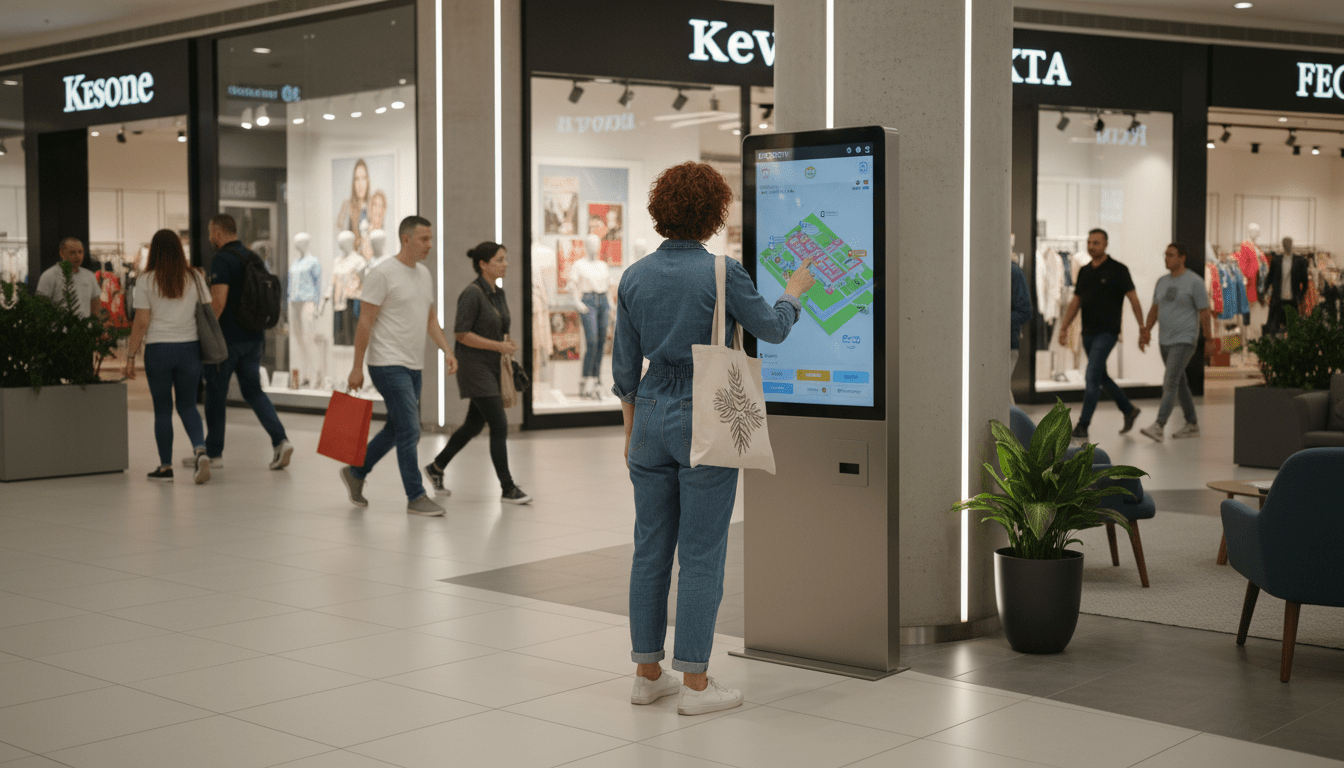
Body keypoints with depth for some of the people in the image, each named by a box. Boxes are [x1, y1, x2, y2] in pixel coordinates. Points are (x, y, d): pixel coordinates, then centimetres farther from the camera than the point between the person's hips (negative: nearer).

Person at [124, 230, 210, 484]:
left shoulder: (146, 281, -4)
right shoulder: (194, 277, 4)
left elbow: (141, 322, -6)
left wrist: (130, 356, 0)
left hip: (158, 349, -2)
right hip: (189, 348, 2)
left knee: (162, 409, 8)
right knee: (187, 406, 12)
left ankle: (165, 466, 13)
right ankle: (200, 450, -12)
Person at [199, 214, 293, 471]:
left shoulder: (222, 260, -14)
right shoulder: (253, 258, 11)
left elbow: (218, 301, -22)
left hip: (226, 339, -7)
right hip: (253, 337, 7)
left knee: (216, 395, 5)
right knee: (253, 390, 11)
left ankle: (213, 452, 14)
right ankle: (280, 440, -6)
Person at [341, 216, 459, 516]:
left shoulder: (424, 274, 13)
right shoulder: (383, 274, -13)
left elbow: (430, 319, 20)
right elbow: (365, 322, -13)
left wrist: (447, 350, 6)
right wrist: (357, 367, -13)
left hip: (413, 366, 9)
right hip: (389, 365, -9)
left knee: (397, 429, 17)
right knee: (410, 431, -9)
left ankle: (356, 473, 33)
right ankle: (416, 497, -1)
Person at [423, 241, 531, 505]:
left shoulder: (498, 293, 10)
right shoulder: (472, 293, -16)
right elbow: (461, 333, -19)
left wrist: (508, 345, 1)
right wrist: (499, 346, -19)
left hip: (492, 367, 9)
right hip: (474, 367, -9)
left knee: (474, 424, 16)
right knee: (499, 426, -9)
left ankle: (437, 467, 33)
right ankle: (508, 489, -3)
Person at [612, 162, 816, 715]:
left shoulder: (635, 276, 4)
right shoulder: (721, 273, -12)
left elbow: (624, 365, 9)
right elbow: (772, 329, 2)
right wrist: (795, 290, 21)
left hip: (652, 417, 5)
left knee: (650, 549, 11)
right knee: (701, 555, 1)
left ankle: (647, 674, 18)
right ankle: (695, 684, 6)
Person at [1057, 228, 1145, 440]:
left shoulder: (1117, 270, -6)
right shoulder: (1084, 271, 11)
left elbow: (1133, 299, -5)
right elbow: (1075, 301, 14)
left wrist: (1142, 328, -7)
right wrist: (1064, 327, 6)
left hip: (1107, 332, -7)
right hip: (1088, 332, 7)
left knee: (1092, 376, -14)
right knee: (1100, 376, 16)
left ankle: (1082, 426, -12)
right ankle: (1129, 410, 34)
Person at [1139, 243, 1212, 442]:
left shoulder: (1195, 282, -9)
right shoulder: (1162, 281, 11)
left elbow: (1204, 312, -8)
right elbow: (1155, 309, 18)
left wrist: (1208, 339, -8)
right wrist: (1146, 330, 8)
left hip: (1184, 341, -7)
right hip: (1165, 341, 7)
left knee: (1170, 382, -16)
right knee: (1180, 383, 13)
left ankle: (1158, 426, -23)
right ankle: (1192, 425, 22)